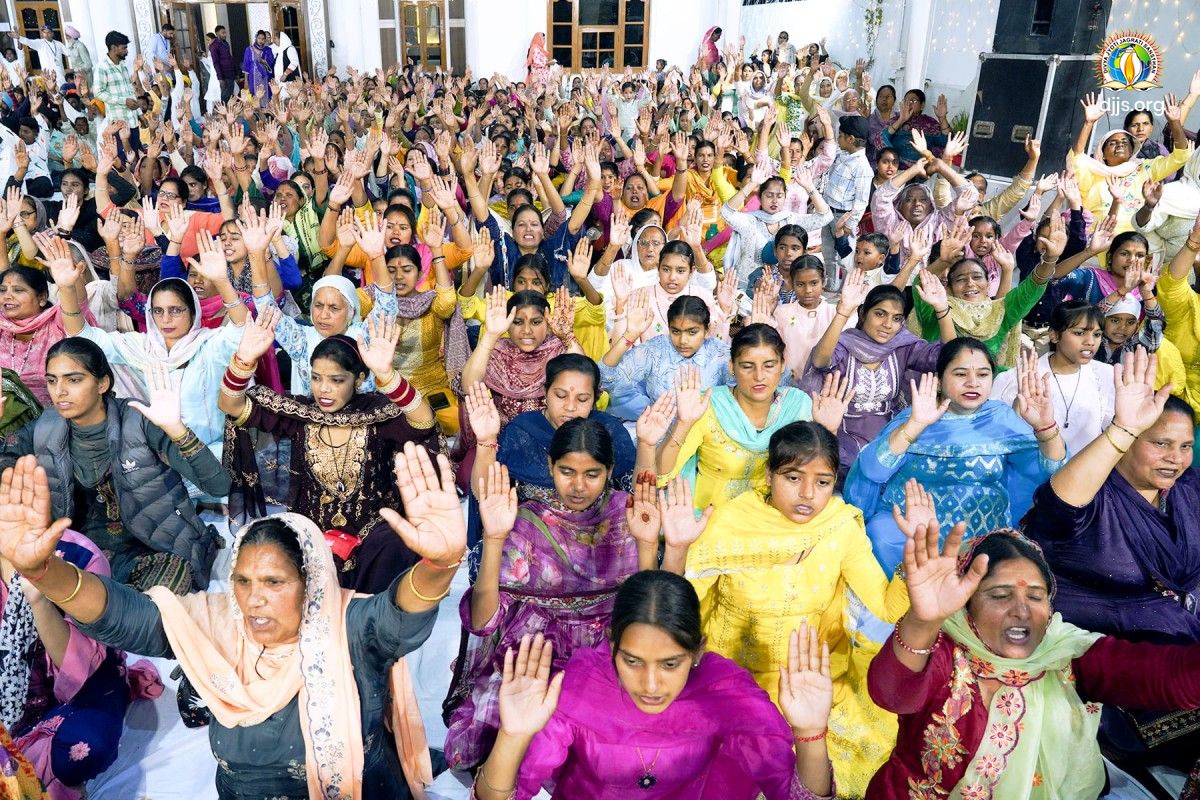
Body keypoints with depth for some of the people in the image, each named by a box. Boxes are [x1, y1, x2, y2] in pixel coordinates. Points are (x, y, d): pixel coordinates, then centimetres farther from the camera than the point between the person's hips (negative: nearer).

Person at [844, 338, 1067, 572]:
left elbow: (1051, 471, -5)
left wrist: (1045, 426, -25)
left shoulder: (1003, 419, 5)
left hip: (982, 535, 1)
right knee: (881, 533, -27)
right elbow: (872, 470, -15)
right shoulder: (912, 418, 0)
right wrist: (915, 425, -28)